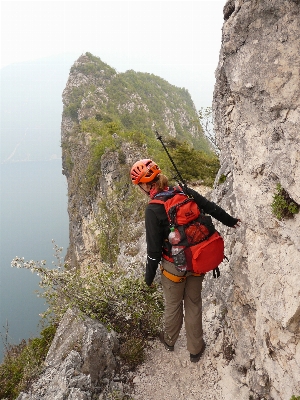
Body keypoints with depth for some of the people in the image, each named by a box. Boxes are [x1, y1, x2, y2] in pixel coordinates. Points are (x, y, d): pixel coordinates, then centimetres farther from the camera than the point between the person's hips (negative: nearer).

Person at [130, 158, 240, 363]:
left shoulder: (153, 211, -22)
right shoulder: (185, 193, -10)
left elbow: (154, 249, -18)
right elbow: (211, 208, 2)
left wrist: (149, 276, -3)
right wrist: (231, 221, 20)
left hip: (174, 266, -4)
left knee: (173, 305, 21)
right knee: (194, 304, 21)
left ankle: (170, 340, 49)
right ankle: (195, 349, 40)